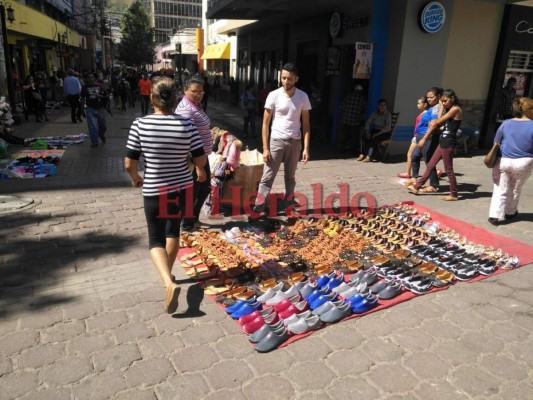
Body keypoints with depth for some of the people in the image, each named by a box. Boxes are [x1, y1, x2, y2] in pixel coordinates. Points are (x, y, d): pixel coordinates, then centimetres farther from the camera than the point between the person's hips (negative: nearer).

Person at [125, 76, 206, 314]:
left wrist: (135, 178, 12)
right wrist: (200, 171, 17)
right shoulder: (187, 125, -11)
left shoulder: (140, 125, -13)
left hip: (153, 190, -2)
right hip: (182, 187, 2)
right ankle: (168, 274, 40)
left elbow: (129, 163, -9)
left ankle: (169, 283, -14)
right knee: (173, 230, 24)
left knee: (156, 240, 8)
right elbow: (200, 160, -6)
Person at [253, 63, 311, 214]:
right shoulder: (274, 95, -7)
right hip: (277, 140, -2)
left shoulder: (303, 97, -1)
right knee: (268, 176, -4)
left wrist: (306, 148, -5)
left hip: (295, 141, 2)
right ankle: (259, 207, -3)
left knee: (290, 176, 12)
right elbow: (265, 123, -5)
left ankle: (289, 204, 21)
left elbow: (305, 124, 3)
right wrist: (265, 148, -11)